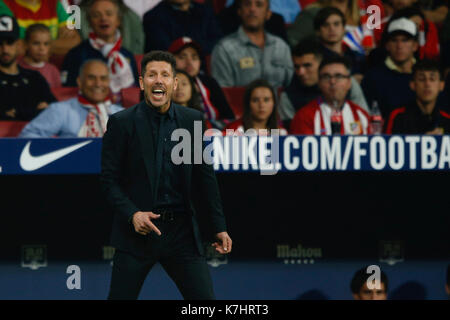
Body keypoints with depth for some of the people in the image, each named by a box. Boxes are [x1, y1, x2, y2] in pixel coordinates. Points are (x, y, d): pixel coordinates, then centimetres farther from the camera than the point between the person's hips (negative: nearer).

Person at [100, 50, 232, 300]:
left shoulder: (192, 120, 7)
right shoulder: (121, 123, -2)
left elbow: (204, 177, 12)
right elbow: (109, 179, -2)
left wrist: (219, 227, 11)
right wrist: (132, 214, -17)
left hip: (181, 232, 2)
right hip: (138, 231, -2)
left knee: (204, 297, -1)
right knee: (120, 296, 1)